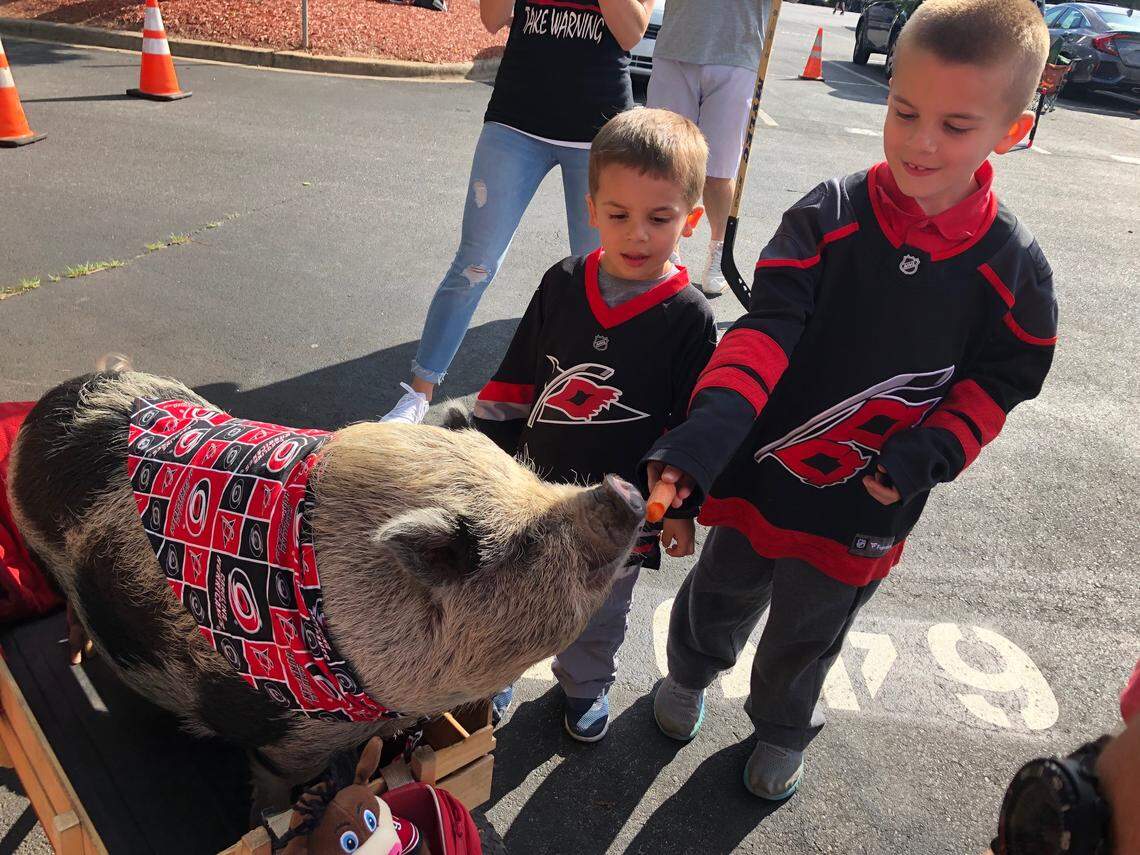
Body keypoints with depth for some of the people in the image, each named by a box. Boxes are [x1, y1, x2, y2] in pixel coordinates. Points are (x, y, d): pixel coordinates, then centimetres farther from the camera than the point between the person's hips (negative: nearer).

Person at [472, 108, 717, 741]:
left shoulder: (689, 319, -16)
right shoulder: (563, 284, -8)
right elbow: (514, 381, 0)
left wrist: (681, 507, -6)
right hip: (535, 488, 2)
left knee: (598, 612, 22)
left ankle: (586, 685, 50)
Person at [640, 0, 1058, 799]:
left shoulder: (1013, 267, -12)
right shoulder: (828, 215, -16)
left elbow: (996, 382, -2)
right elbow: (764, 330, -24)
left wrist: (925, 456, -19)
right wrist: (704, 434, -38)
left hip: (863, 509, 1)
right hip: (759, 475, 0)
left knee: (808, 635, 24)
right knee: (720, 595, 24)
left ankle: (782, 730, 55)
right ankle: (690, 674, 58)